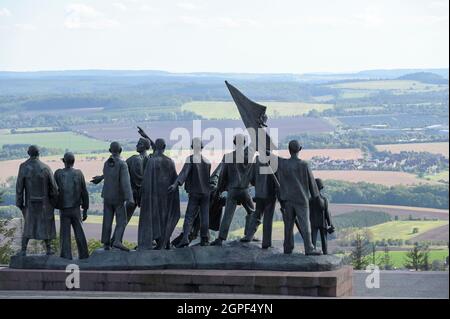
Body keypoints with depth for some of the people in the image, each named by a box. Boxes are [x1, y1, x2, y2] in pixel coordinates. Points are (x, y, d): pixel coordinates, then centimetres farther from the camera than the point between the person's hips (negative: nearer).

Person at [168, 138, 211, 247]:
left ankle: (185, 237, -17)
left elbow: (184, 172, -22)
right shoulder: (207, 161, 6)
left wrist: (176, 184, -32)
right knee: (204, 216, 8)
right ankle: (204, 239, 9)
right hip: (206, 192, 3)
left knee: (189, 216, -3)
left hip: (194, 192, -3)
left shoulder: (190, 159, -7)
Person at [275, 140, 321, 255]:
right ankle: (309, 249, -6)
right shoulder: (304, 165, -10)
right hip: (301, 199, -3)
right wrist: (315, 196, 11)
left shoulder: (282, 164, -5)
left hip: (287, 199, 3)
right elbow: (311, 181, -1)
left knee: (288, 224, 10)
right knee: (305, 224, -2)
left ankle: (288, 248, 12)